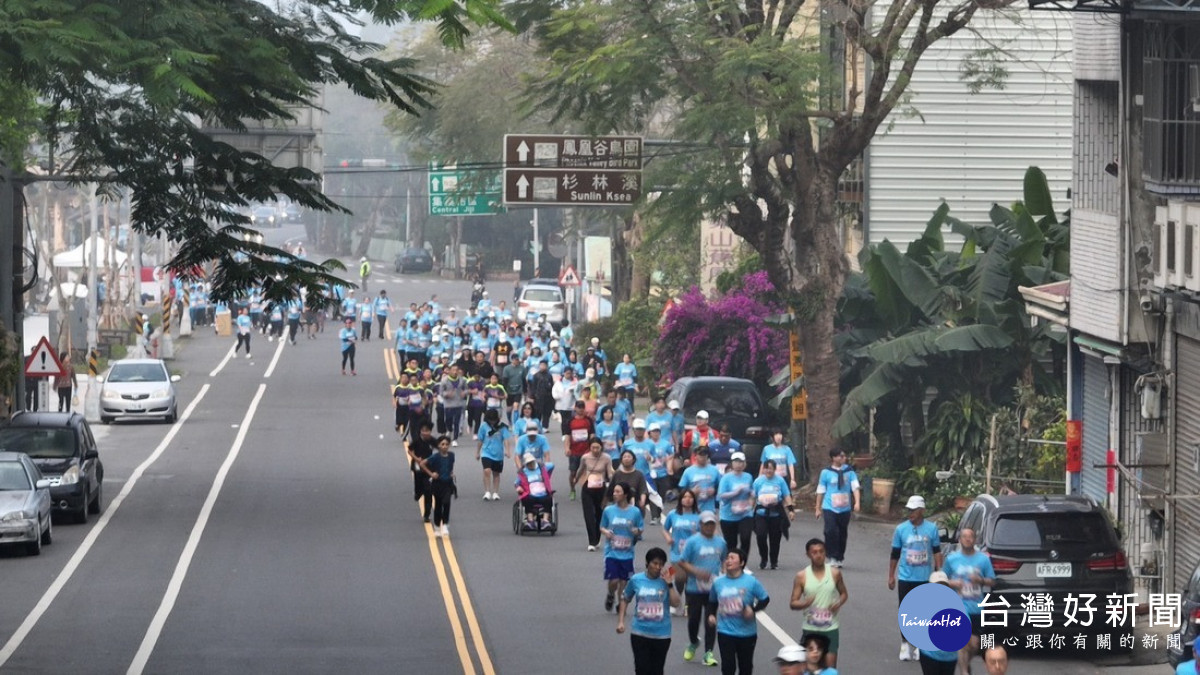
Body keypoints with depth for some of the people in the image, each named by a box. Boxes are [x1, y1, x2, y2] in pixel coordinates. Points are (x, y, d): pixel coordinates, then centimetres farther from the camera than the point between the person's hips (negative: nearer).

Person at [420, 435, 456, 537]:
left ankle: (445, 526, -14)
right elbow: (422, 463, -13)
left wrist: (452, 473, 4)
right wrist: (431, 474, -12)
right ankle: (437, 528, 20)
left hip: (448, 483, 2)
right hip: (438, 483, -2)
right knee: (438, 505, 8)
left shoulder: (451, 455, -2)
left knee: (446, 503, -16)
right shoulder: (436, 457, -14)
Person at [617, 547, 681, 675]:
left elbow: (675, 603, -12)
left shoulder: (666, 580, -3)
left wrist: (670, 584, -17)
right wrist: (620, 622, 5)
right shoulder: (636, 580, -1)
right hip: (639, 634, 0)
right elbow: (625, 600, 11)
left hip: (661, 635, 0)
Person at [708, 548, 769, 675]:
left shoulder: (751, 582, -8)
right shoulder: (718, 582, 1)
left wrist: (753, 610, -17)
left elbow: (765, 599, -1)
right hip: (725, 632, 1)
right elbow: (712, 602, 17)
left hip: (747, 632, -1)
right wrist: (711, 615, -1)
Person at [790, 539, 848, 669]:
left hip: (830, 629, 0)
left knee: (830, 666, -5)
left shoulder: (834, 573, 0)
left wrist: (839, 603, -10)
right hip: (810, 629, 0)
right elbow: (793, 603, -2)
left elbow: (844, 594, 14)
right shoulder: (802, 576, -4)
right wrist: (805, 604, -25)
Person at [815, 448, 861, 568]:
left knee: (843, 534, 8)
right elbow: (821, 490, 4)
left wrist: (857, 502, -20)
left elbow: (855, 487, -4)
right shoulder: (826, 472, -2)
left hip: (845, 508, 2)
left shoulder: (849, 471, 2)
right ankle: (832, 557, -8)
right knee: (831, 531, -17)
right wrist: (818, 508, 7)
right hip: (830, 508, -2)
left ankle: (839, 558, 21)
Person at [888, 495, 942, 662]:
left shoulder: (931, 528, -2)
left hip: (925, 579, 0)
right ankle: (905, 645, 12)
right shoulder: (901, 529, -2)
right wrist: (891, 576, 7)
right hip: (906, 579, 0)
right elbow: (895, 554, 5)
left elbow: (937, 552, 4)